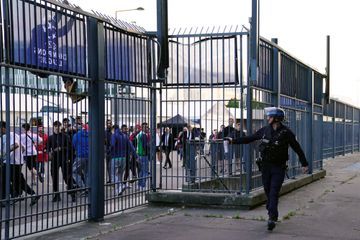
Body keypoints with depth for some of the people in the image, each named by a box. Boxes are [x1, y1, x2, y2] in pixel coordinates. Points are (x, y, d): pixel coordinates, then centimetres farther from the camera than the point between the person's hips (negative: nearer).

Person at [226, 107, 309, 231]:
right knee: (268, 191, 8)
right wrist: (234, 141, 13)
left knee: (274, 193, -11)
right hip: (265, 166, 4)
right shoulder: (265, 130, 4)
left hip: (279, 167, -4)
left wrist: (304, 164, -1)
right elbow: (249, 138, 13)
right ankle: (273, 215, 23)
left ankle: (272, 218, -15)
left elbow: (297, 148, -3)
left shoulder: (286, 132, -8)